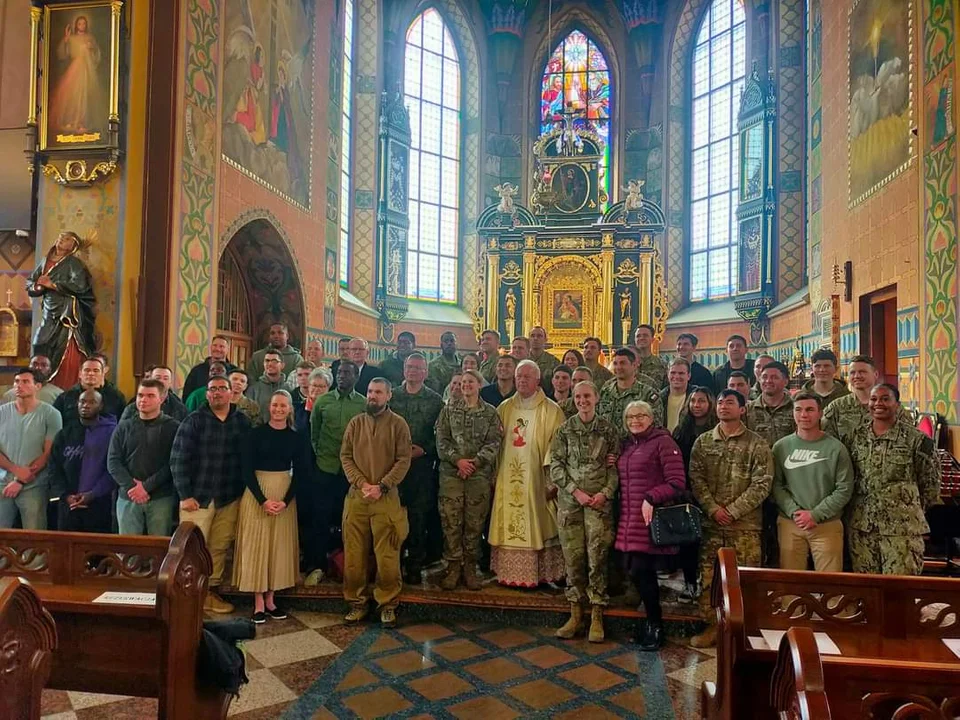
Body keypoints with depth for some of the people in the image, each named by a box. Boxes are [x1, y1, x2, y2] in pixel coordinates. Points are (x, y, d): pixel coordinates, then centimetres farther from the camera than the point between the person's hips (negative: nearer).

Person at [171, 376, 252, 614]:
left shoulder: (242, 422, 5)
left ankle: (210, 592, 23)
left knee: (220, 548, 9)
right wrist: (185, 495, -10)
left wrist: (244, 491, 3)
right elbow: (178, 459, -6)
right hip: (198, 496, -3)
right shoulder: (194, 421, -3)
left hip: (230, 498, 3)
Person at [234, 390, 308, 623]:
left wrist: (286, 500, -11)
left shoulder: (297, 437, 1)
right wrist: (263, 500, -17)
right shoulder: (256, 433, -5)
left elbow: (300, 472, 2)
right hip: (256, 494, -2)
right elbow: (247, 470, -8)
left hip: (285, 496, 2)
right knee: (256, 545, 1)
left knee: (279, 546, 7)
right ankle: (258, 603, 9)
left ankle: (270, 599, 18)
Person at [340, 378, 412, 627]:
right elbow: (345, 456, 6)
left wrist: (381, 487, -13)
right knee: (354, 552, 7)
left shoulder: (398, 424, 1)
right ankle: (358, 601, 21)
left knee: (387, 554, -2)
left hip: (387, 497, -3)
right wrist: (362, 484, -8)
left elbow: (403, 460, -4)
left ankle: (388, 604, 13)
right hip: (356, 495, 3)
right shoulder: (355, 423, 9)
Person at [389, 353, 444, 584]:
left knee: (419, 517, 3)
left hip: (422, 465, -1)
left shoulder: (435, 400, 5)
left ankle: (414, 567, 13)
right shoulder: (391, 396, 8)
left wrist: (424, 450, -9)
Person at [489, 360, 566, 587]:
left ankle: (536, 574, 10)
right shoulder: (505, 408, 10)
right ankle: (508, 572, 16)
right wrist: (494, 473, 6)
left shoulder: (551, 410, -2)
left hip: (535, 478, -3)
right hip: (508, 477, 4)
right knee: (508, 526, 7)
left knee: (534, 526, 1)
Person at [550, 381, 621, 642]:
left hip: (599, 501, -1)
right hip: (569, 501, 1)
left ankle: (597, 616, 8)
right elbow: (555, 465, 2)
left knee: (597, 556, -2)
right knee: (572, 556, 4)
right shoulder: (564, 429, 5)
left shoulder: (608, 429, 4)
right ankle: (575, 614, 15)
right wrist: (575, 491, -8)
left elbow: (615, 466, 3)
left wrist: (606, 493, -11)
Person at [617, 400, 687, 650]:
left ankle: (655, 626, 14)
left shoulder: (663, 442, -7)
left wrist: (651, 498, -21)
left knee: (641, 571, -6)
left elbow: (677, 483, -13)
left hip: (651, 520, -7)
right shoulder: (626, 445, 16)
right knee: (635, 571, 9)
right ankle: (651, 620, 27)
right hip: (629, 521, 7)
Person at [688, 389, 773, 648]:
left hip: (745, 523, -3)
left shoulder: (757, 444, -1)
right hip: (711, 521, 3)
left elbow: (762, 484, -7)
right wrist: (713, 509, -10)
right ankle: (712, 626, 19)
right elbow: (696, 478, 2)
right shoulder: (703, 442, 8)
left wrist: (733, 511, -13)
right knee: (709, 576, 7)